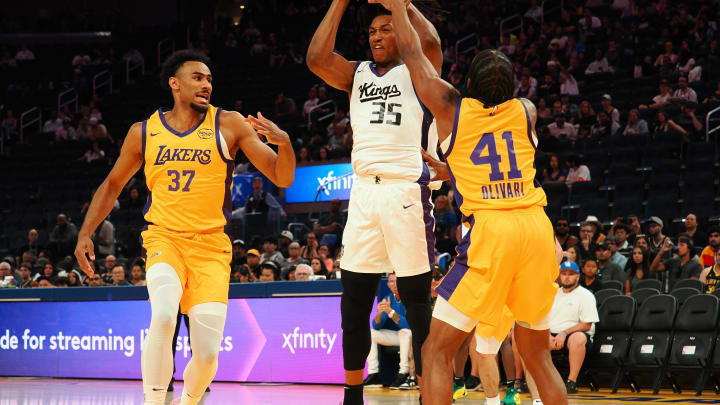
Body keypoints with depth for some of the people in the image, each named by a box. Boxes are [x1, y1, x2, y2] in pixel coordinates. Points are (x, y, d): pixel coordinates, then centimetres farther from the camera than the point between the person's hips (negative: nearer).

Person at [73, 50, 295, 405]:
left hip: (210, 245, 0)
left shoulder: (229, 125, 0)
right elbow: (112, 186, 18)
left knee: (207, 352, -6)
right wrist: (85, 233, 8)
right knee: (163, 315, -31)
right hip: (164, 238, 0)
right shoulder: (144, 132, 5)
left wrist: (284, 143, -24)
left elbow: (282, 178, -3)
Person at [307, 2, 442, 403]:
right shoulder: (357, 74, 18)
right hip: (364, 190, 5)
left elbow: (430, 43, -17)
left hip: (406, 190, -5)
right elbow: (317, 58, 0)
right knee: (354, 299, 6)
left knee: (417, 299, -4)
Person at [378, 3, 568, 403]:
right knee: (538, 354, 18)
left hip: (490, 231, -4)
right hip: (538, 229, 4)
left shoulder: (452, 108, 6)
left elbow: (412, 53, 19)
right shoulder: (525, 111, 14)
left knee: (437, 350, -1)